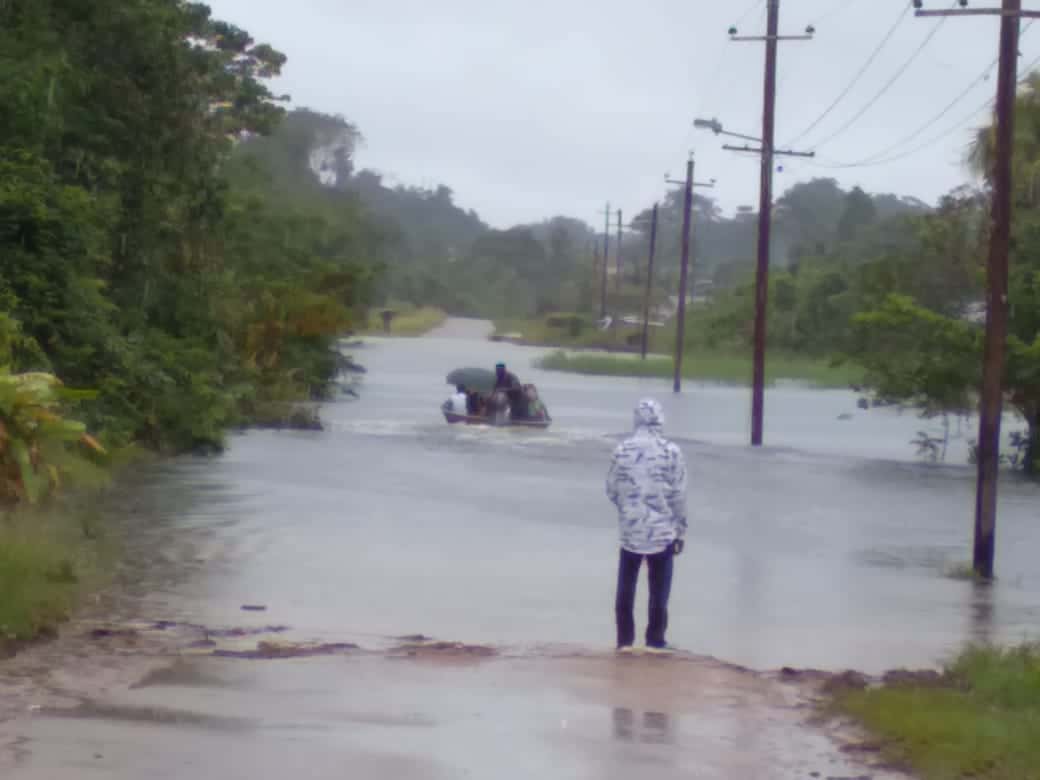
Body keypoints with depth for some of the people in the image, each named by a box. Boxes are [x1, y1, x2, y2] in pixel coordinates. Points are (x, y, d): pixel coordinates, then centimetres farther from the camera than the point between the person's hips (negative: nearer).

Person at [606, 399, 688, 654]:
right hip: (663, 530, -1)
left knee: (626, 588, 11)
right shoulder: (671, 452, -9)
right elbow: (678, 496, -6)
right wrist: (680, 530, 4)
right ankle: (655, 640, 10)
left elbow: (612, 490, 2)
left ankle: (625, 640, 13)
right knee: (659, 589, 8)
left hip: (630, 530, 1)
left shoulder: (622, 450, -4)